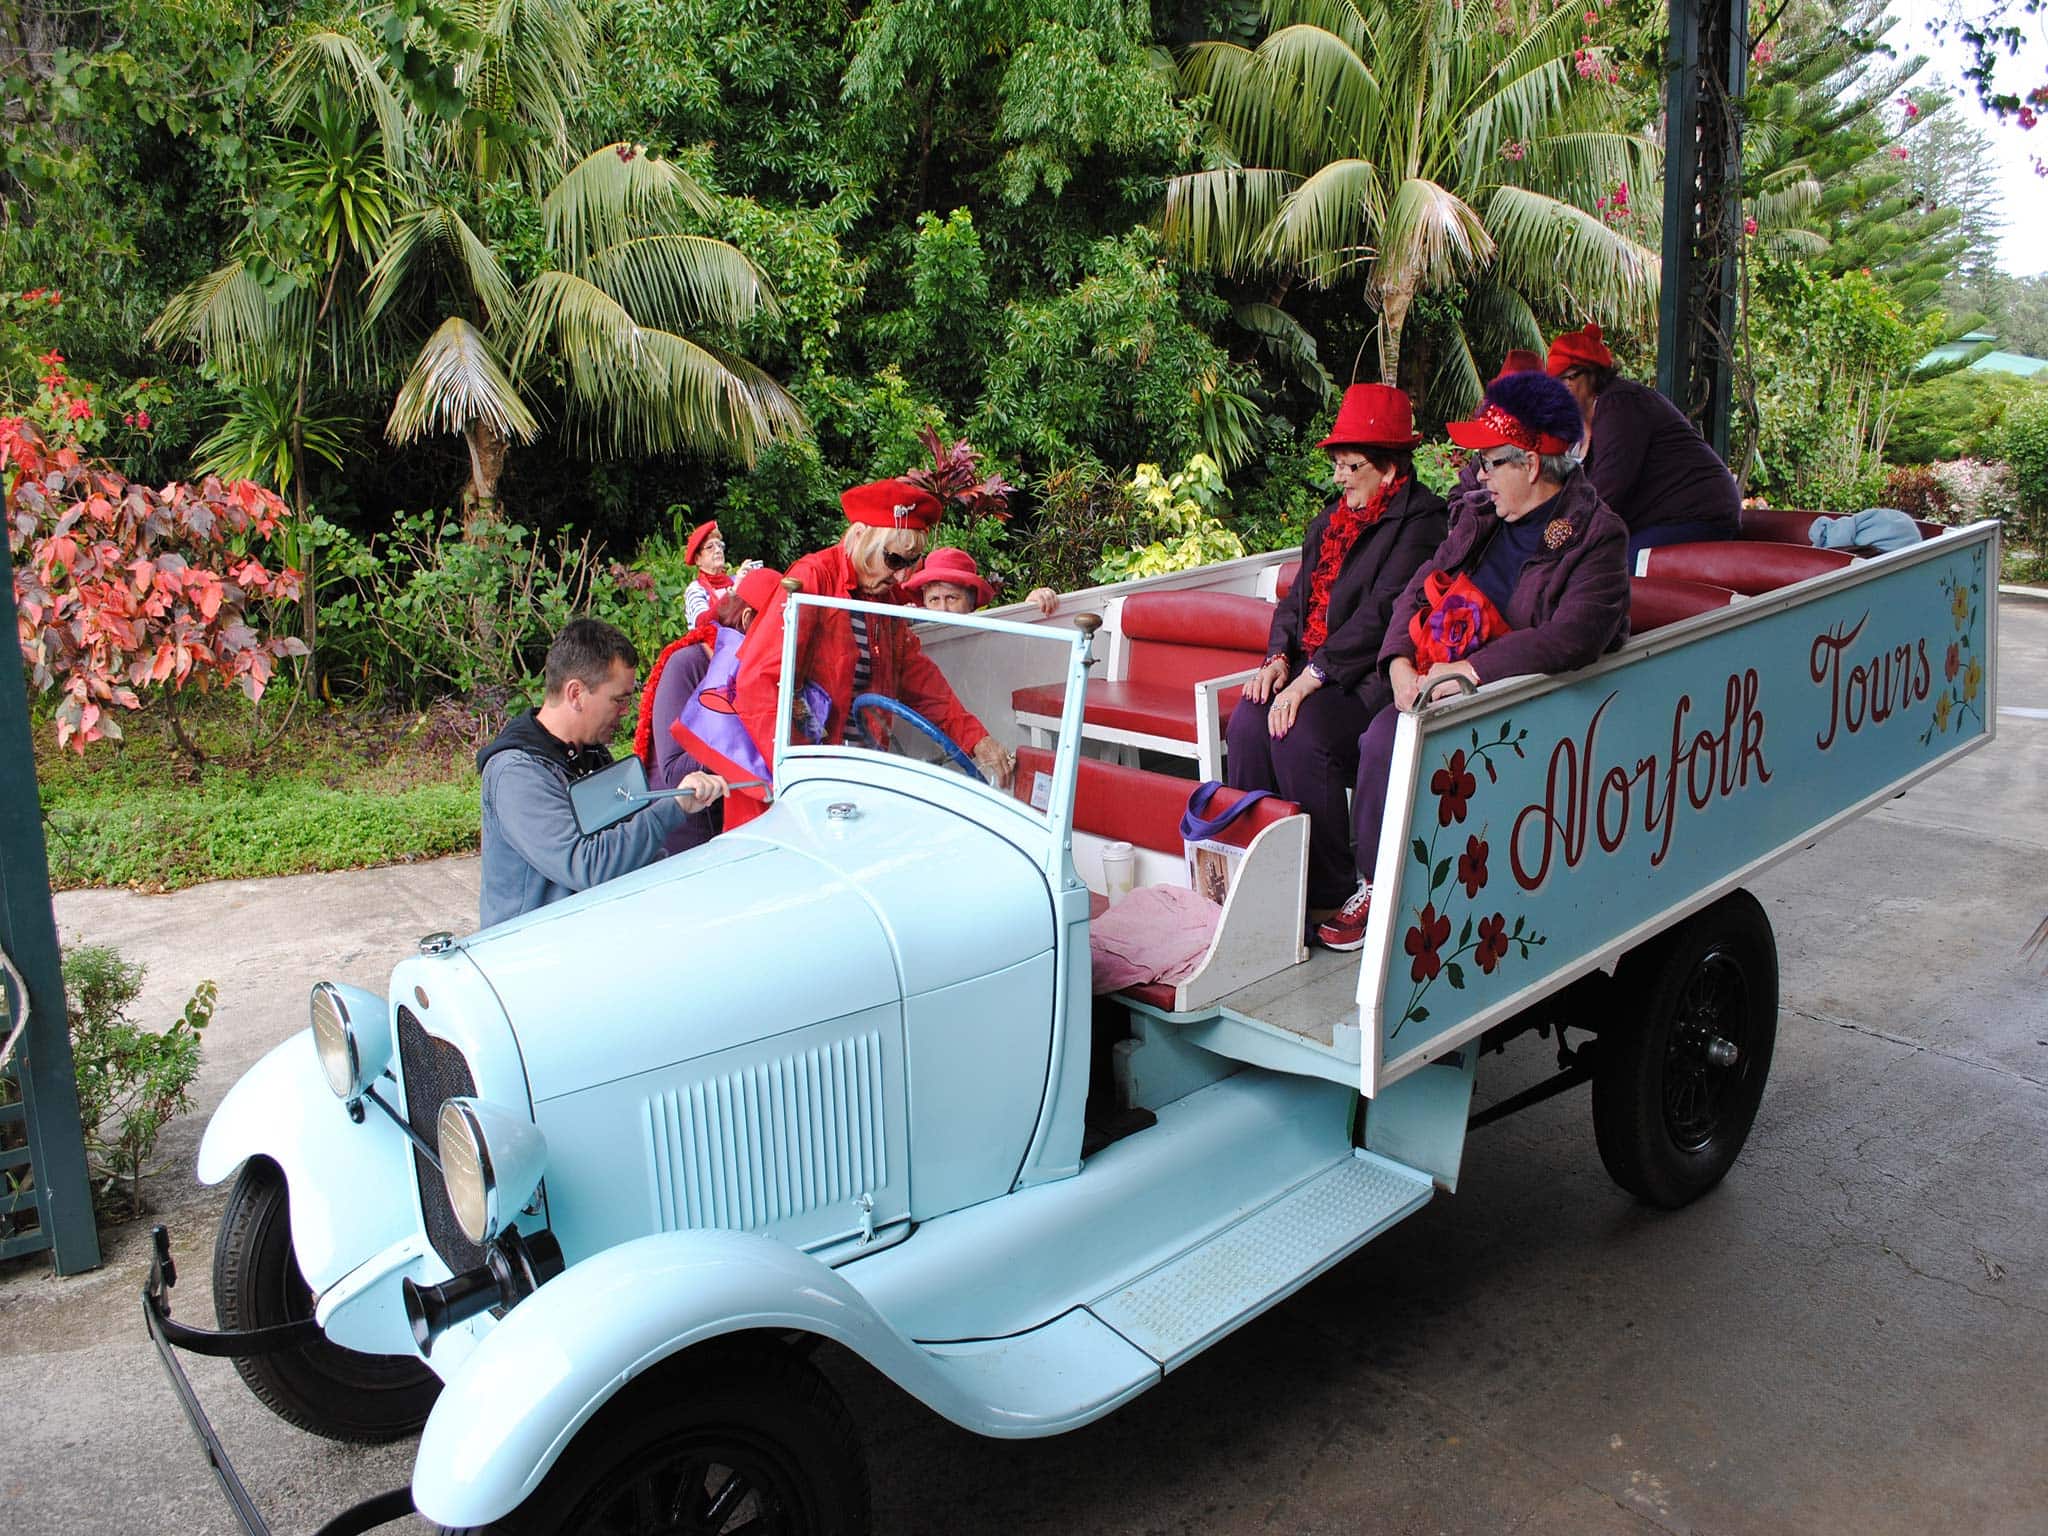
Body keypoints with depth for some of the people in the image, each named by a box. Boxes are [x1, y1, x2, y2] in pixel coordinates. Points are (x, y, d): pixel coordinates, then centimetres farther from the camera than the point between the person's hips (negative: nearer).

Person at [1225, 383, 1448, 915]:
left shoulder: (1419, 521, -7)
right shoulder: (1330, 520, 19)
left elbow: (1381, 615, -17)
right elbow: (1298, 598, 17)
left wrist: (1311, 678, -21)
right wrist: (1279, 658, -3)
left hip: (1374, 675, -7)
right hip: (1312, 668, 7)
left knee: (1301, 735, -30)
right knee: (1247, 722, -20)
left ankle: (1329, 895, -15)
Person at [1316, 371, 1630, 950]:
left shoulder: (1596, 536, -9)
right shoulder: (1477, 517, 14)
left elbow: (1575, 637, -24)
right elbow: (1420, 588, 11)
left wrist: (1469, 670, -27)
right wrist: (1401, 663, -9)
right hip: (1445, 681, 6)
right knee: (1383, 737, -22)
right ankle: (1377, 884, -8)